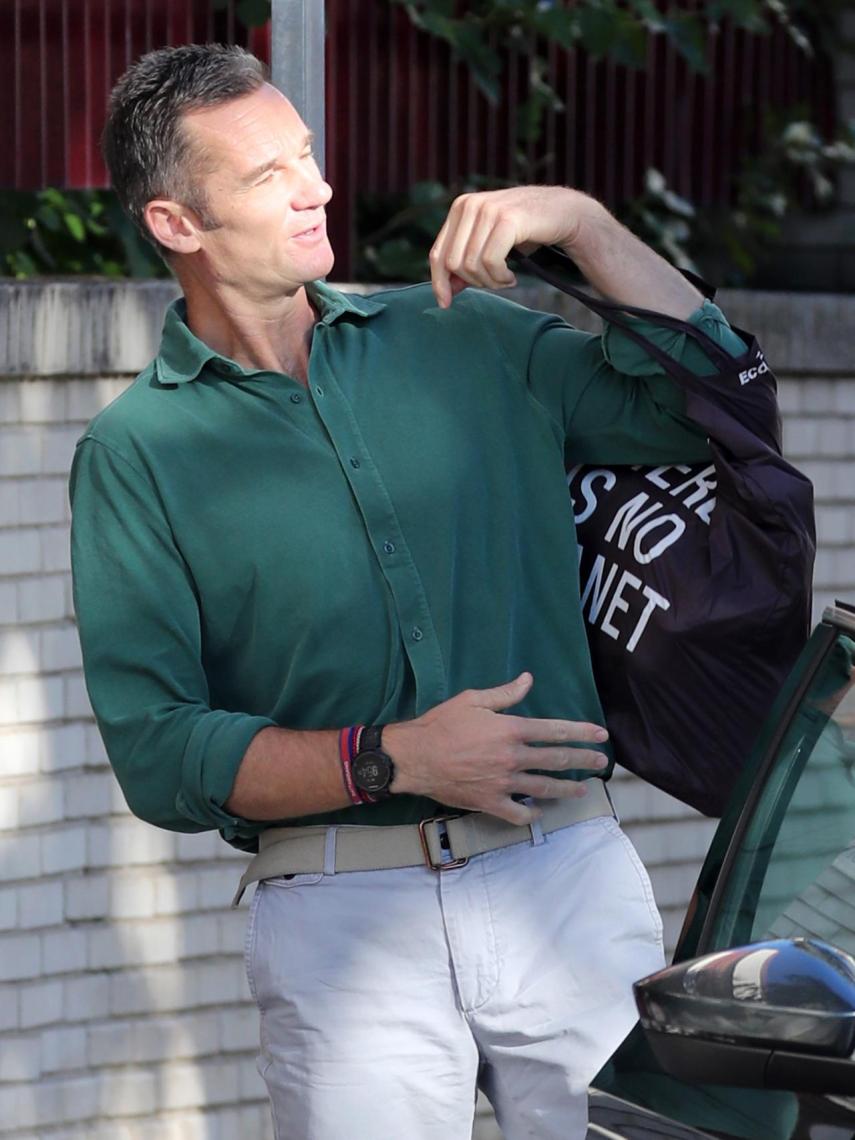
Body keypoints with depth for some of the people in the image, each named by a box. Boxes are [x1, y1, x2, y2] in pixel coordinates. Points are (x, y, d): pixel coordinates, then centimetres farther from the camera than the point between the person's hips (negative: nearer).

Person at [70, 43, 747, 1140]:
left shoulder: (465, 340, 13)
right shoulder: (135, 452, 3)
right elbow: (157, 754, -3)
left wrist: (582, 222, 2)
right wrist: (392, 760, -14)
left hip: (571, 880, 2)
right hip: (341, 919, -2)